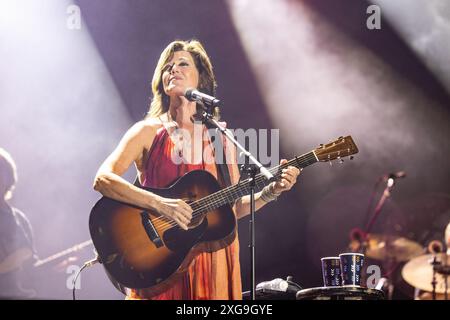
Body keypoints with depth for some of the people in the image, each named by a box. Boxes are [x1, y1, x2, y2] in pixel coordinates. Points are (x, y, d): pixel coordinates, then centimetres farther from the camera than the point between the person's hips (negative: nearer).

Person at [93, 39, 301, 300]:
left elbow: (234, 208, 13)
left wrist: (272, 190, -3)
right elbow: (102, 179, -14)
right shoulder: (148, 132, -1)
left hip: (213, 260, 3)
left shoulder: (221, 137, 9)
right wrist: (160, 203, -23)